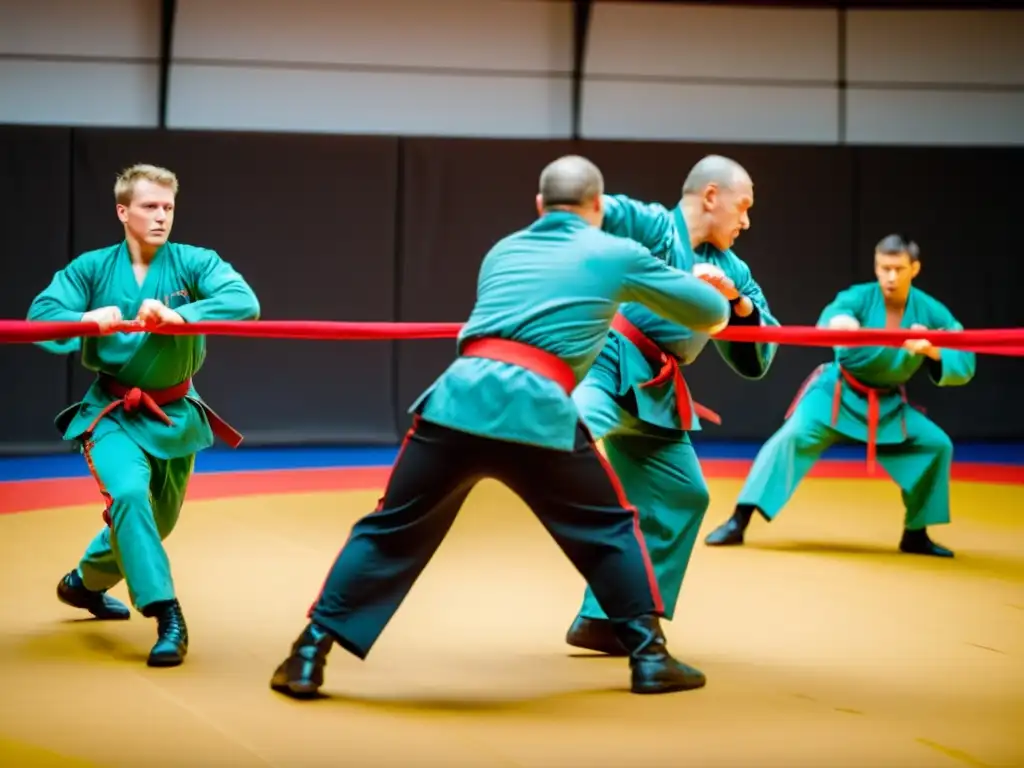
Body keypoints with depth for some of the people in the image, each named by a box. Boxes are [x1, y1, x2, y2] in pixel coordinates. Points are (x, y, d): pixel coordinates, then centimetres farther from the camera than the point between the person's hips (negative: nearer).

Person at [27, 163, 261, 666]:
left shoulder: (193, 263, -10)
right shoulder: (91, 268, -7)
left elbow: (245, 302, -26)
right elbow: (40, 316, -15)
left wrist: (181, 314, -42)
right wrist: (86, 319, -36)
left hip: (174, 413, 3)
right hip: (113, 412, -2)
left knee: (157, 519, 18)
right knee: (129, 494, -30)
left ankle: (84, 582, 48)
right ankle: (168, 618, -27)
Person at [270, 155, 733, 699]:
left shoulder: (502, 251, 29)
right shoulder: (618, 255, 17)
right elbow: (711, 311, 28)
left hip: (459, 397, 3)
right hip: (538, 411, -3)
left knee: (390, 532, 13)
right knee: (610, 529, 18)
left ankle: (307, 658, 10)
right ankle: (649, 657, 18)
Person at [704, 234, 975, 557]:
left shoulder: (930, 312, -11)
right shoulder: (861, 297, -18)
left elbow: (964, 364, -16)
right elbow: (832, 317, -40)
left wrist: (932, 351, -38)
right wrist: (839, 319, -66)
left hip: (887, 404, 4)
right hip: (837, 393, -4)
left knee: (937, 445, -5)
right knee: (793, 436, -23)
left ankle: (916, 533, 13)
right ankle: (738, 521, -23)